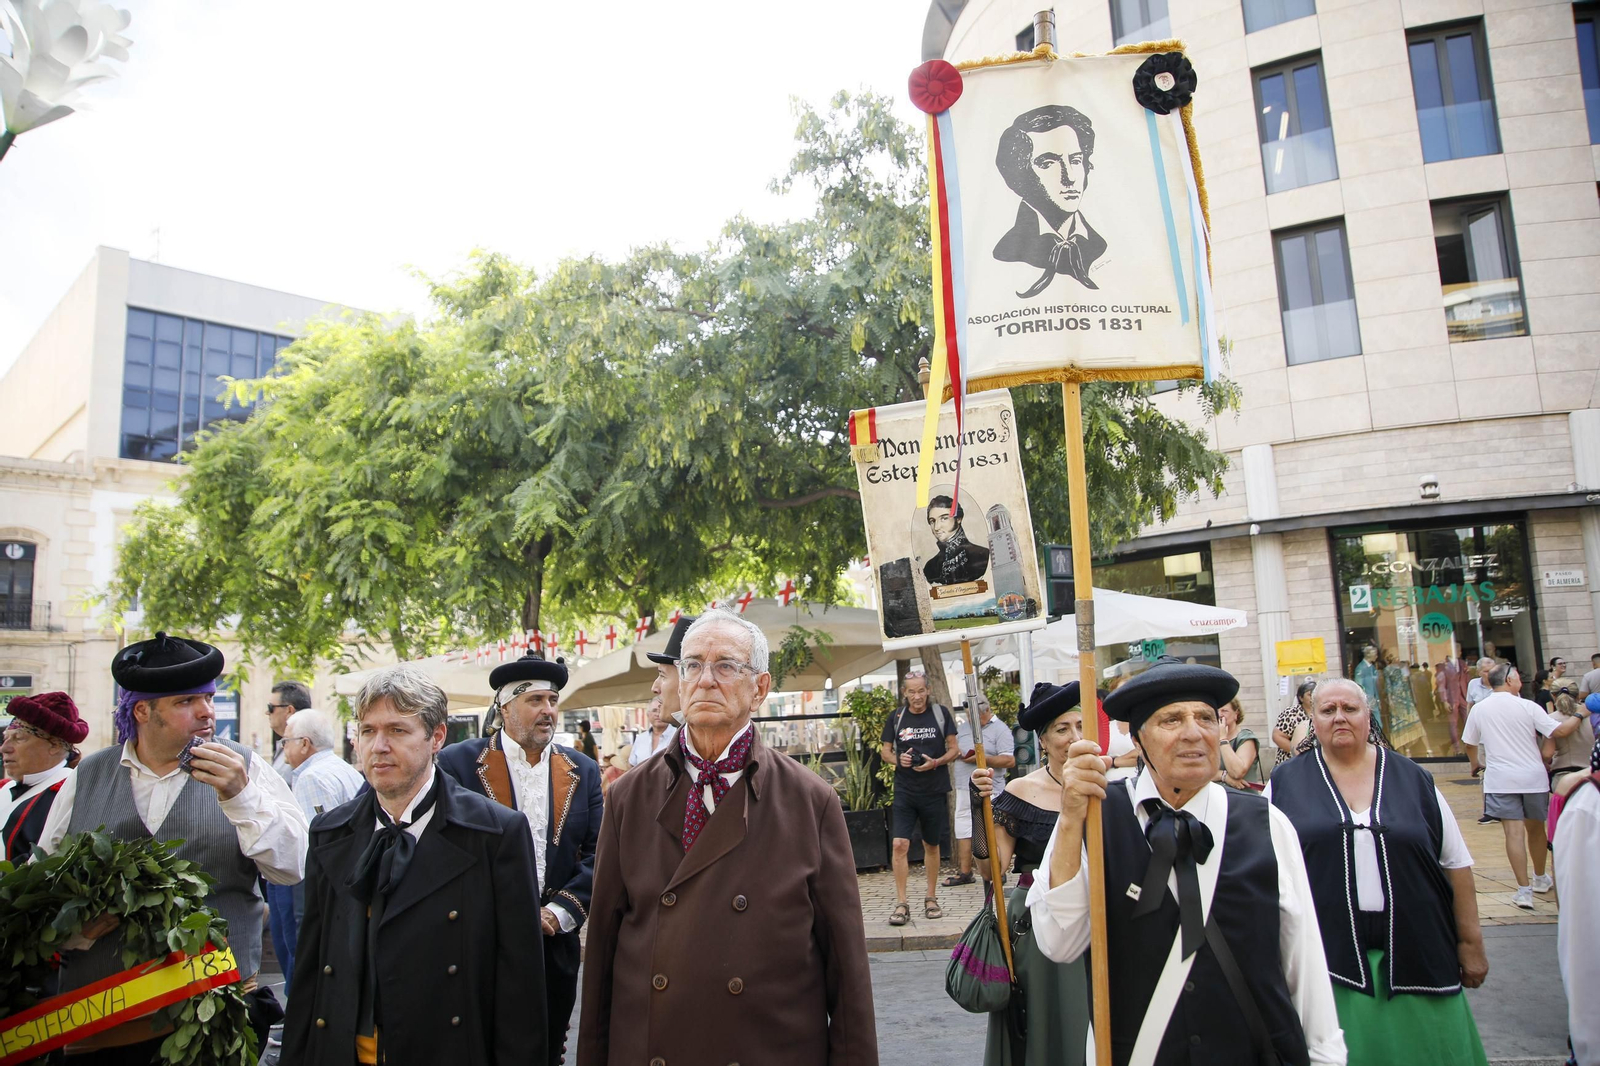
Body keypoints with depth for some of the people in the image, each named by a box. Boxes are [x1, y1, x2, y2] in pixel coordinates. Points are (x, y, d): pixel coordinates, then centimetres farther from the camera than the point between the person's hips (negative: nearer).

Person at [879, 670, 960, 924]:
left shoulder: (941, 713, 0)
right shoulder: (895, 718, 2)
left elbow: (954, 749, 2)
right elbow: (885, 751, 10)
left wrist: (935, 762, -16)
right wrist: (898, 759, -11)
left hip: (934, 791, 0)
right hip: (904, 791, 0)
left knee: (931, 845, 12)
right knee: (900, 844, -10)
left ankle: (931, 899, 27)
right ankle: (901, 904, -4)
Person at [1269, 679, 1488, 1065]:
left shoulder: (1413, 780, 6)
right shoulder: (1285, 784, 1)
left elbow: (1456, 864, 9)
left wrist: (1470, 942, 7)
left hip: (1414, 956, 2)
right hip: (1328, 957, -1)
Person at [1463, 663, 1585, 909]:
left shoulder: (1479, 708, 1)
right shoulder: (1527, 706, -6)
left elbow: (1469, 742, 10)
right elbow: (1559, 731, -11)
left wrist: (1475, 765, 29)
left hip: (1501, 780, 0)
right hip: (1533, 777, 0)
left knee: (1514, 832, -4)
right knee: (1536, 828, 18)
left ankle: (1524, 890, -9)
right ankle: (1540, 879, 37)